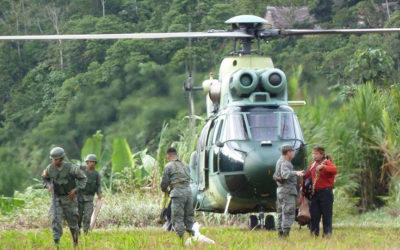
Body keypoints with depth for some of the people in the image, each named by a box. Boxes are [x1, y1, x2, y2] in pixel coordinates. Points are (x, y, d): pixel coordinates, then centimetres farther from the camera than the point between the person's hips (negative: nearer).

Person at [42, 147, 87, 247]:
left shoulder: (70, 168, -21)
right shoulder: (50, 168, -12)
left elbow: (83, 178, -7)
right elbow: (44, 177, 10)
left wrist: (75, 190, -17)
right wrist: (48, 186, -10)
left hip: (69, 198, -1)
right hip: (56, 199, 1)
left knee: (72, 220, 10)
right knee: (55, 219, -17)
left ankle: (75, 239, 37)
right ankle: (56, 243, -17)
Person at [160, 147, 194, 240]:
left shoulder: (168, 166, 1)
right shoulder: (185, 165, 19)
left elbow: (164, 183, 1)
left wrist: (164, 189, 24)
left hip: (178, 192, -6)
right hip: (188, 190, 6)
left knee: (177, 218, -4)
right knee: (188, 216, 13)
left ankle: (180, 237, -11)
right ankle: (191, 235, 11)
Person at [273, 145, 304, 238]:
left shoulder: (280, 161, 17)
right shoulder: (285, 163, -13)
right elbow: (284, 174, -32)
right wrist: (296, 173, -47)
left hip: (280, 190, 10)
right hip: (288, 191, -10)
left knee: (281, 214, 10)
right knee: (288, 214, -11)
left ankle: (280, 234, 9)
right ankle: (285, 234, -17)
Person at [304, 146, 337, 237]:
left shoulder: (327, 163, -7)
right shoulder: (313, 164, 14)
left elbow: (335, 170, -27)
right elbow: (307, 175, 21)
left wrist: (323, 167, -39)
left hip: (326, 192, -6)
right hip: (315, 192, 6)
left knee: (326, 214, -2)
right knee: (314, 214, 6)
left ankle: (327, 233, 3)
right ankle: (314, 234, 11)